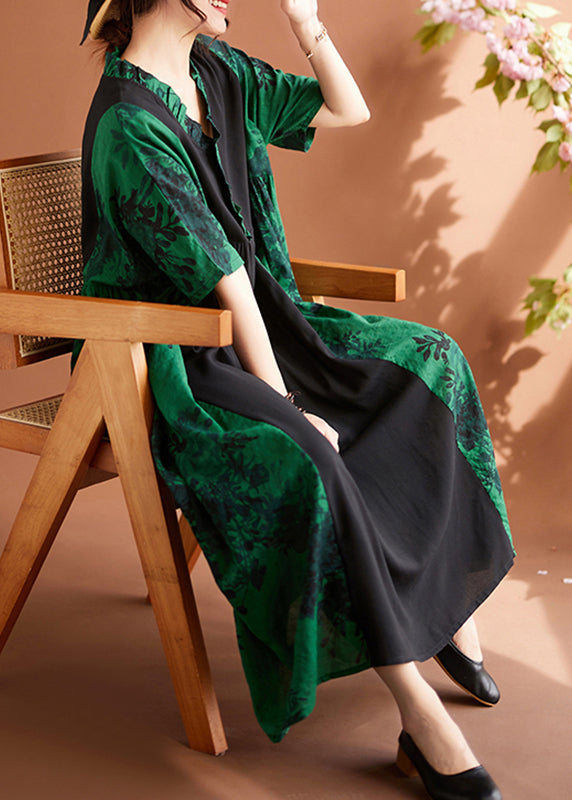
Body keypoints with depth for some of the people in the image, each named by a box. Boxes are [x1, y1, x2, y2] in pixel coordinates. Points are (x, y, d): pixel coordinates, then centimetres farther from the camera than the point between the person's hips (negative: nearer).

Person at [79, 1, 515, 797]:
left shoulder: (218, 72, 5)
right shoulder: (128, 124, -21)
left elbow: (348, 110, 13)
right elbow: (222, 277, -24)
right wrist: (286, 406, -24)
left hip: (255, 321, 10)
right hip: (172, 361, -9)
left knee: (425, 362, -1)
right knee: (301, 466, -35)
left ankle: (450, 607, 2)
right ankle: (423, 718, -28)